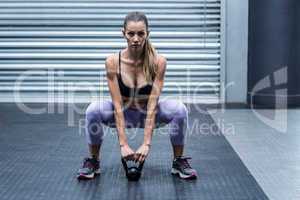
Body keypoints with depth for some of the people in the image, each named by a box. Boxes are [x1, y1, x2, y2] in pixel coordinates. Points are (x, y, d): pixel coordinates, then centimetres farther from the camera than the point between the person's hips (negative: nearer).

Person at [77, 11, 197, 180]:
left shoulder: (158, 62, -24)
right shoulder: (113, 62, -24)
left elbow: (152, 105, -26)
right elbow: (118, 106, -25)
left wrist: (147, 143, -32)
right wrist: (123, 144, -31)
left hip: (148, 114, 0)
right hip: (124, 114, 0)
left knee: (179, 109, -29)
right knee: (93, 109, -30)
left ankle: (179, 162, -9)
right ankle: (93, 161, -8)